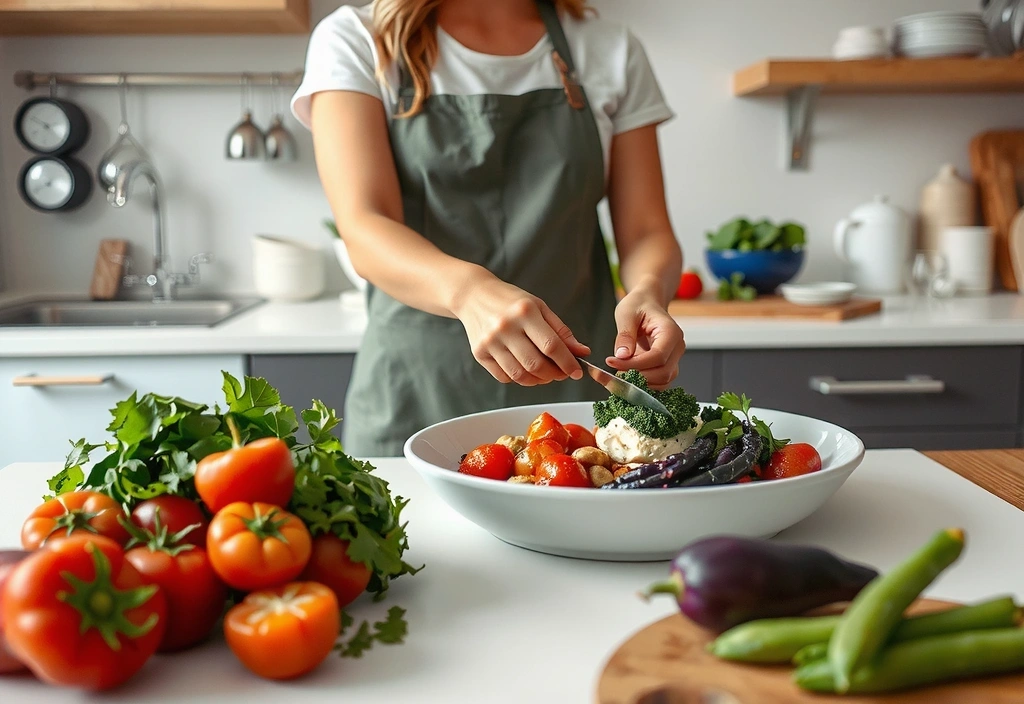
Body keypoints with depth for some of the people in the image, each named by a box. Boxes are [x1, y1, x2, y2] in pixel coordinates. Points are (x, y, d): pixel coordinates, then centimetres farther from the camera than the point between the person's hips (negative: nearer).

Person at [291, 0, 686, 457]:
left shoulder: (612, 52, 6)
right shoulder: (352, 41, -1)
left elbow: (646, 231, 1)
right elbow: (364, 231, -15)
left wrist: (649, 290, -22)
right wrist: (469, 290, -35)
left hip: (578, 390, 2)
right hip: (411, 397, -1)